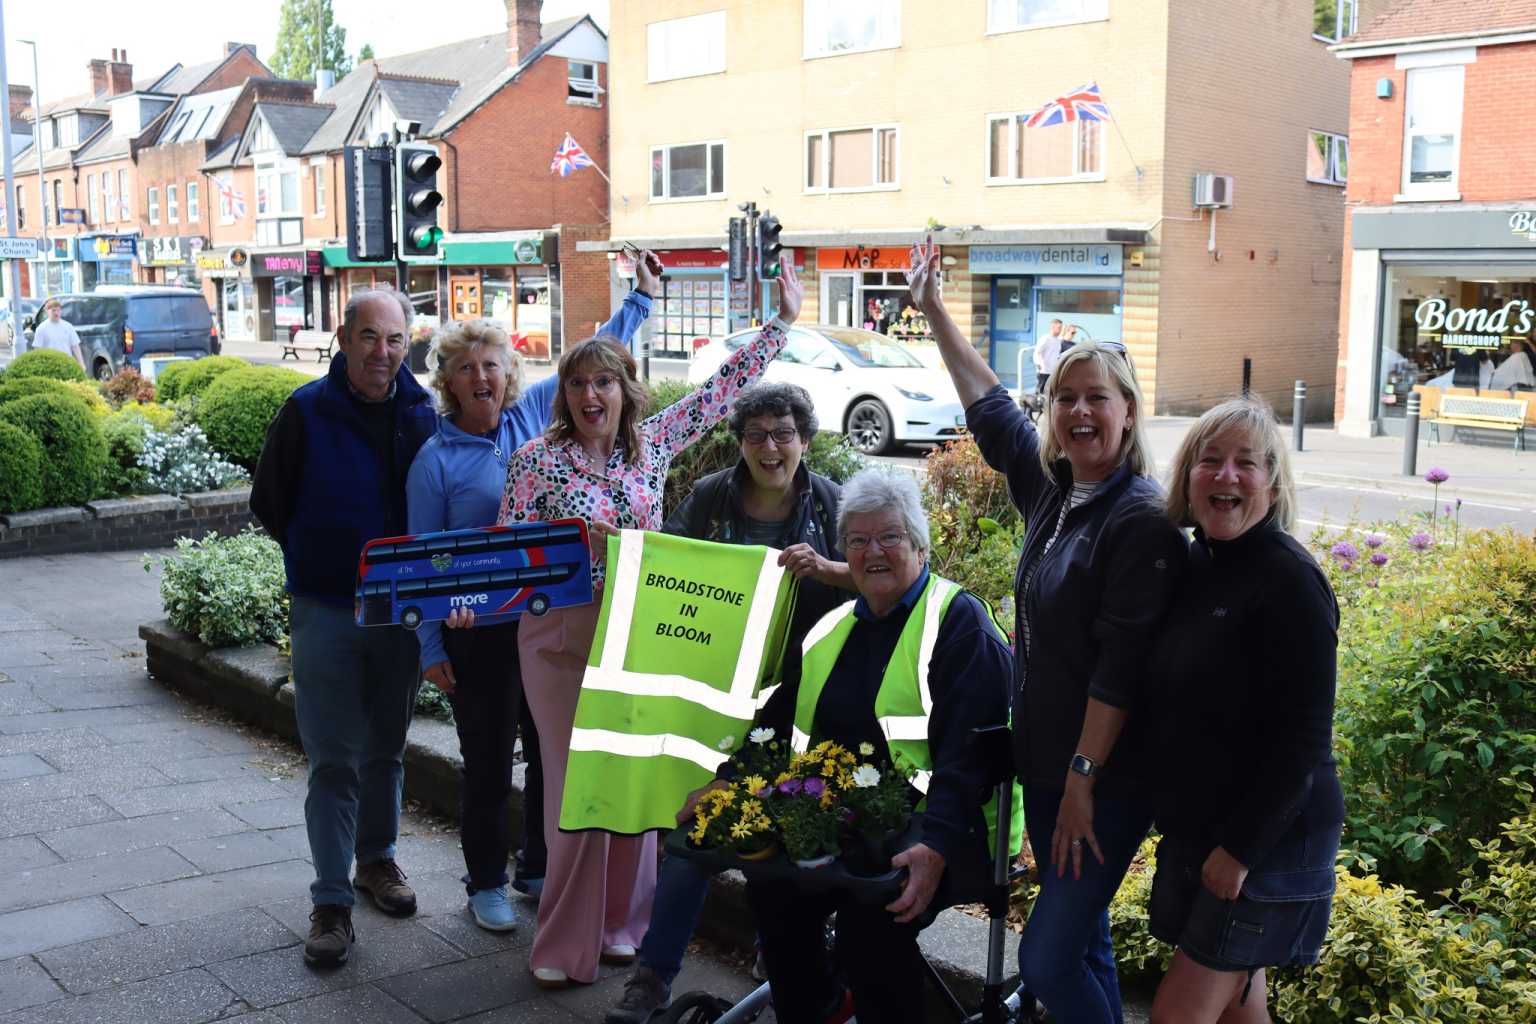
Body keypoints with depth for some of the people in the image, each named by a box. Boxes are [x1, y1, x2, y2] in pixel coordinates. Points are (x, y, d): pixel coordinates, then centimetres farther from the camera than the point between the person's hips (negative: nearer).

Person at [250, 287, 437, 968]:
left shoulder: (422, 413, 0)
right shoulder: (307, 411, -8)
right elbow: (268, 502, 2)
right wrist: (320, 558, 4)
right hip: (326, 608, -3)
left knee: (386, 749, 16)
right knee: (333, 759, -2)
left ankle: (376, 859, 34)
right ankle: (332, 901, 6)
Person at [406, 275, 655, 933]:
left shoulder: (535, 413, 2)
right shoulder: (436, 458, -6)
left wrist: (640, 298, 14)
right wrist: (431, 649, -5)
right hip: (479, 632, -4)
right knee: (487, 761, 6)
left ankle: (542, 867, 31)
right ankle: (486, 883, 23)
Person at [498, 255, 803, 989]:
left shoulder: (653, 443, 3)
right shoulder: (537, 460, -5)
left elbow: (722, 388, 7)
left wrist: (782, 321, 7)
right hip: (563, 638, -3)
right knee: (575, 785, 0)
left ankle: (622, 921, 26)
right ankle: (566, 944, 13)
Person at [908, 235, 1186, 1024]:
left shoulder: (1141, 520, -17)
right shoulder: (1049, 486, 5)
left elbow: (1121, 667, -21)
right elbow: (990, 407, 18)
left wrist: (1083, 781, -21)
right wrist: (933, 308, 23)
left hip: (1106, 779, -8)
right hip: (1044, 764, 8)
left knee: (1047, 958, -8)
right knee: (1081, 942, 17)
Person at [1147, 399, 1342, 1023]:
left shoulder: (1290, 580, -18)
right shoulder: (1195, 566, 6)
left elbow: (1302, 741, -20)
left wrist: (1240, 849, -19)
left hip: (1269, 842, -7)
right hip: (1195, 831, 7)